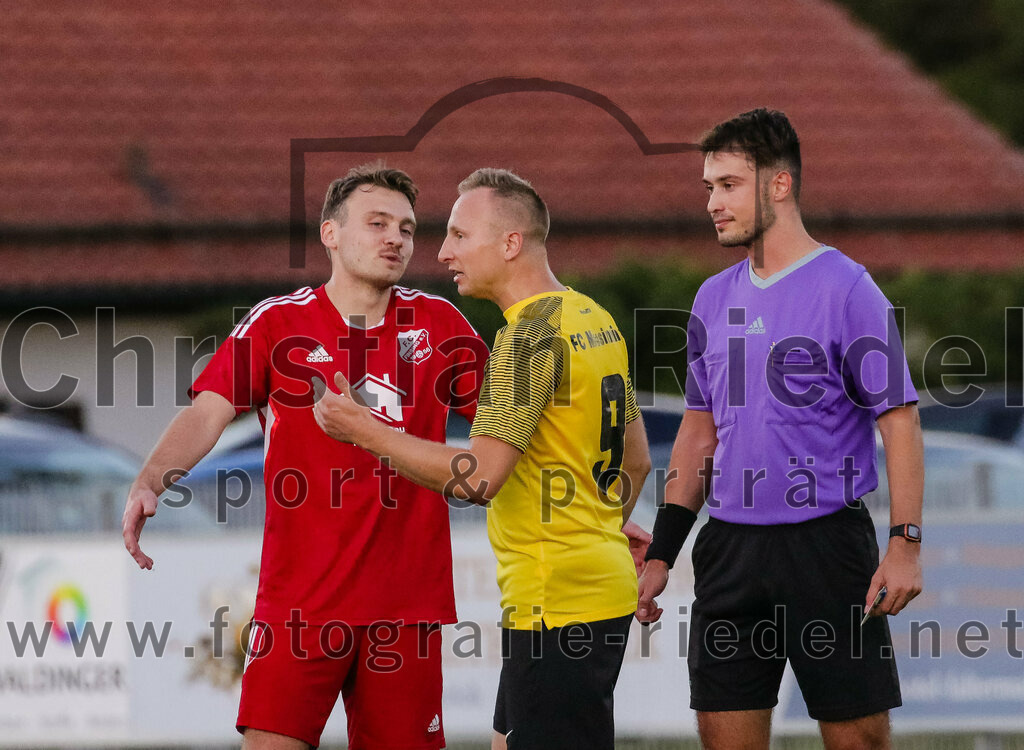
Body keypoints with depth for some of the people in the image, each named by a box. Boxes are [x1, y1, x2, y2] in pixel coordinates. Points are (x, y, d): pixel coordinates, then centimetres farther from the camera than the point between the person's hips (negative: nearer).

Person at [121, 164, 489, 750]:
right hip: (299, 602, -2)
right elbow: (206, 415, -6)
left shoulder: (438, 324, 7)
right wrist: (150, 484, -25)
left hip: (409, 604, 2)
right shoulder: (278, 322, 1)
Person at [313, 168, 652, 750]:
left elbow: (480, 476, -22)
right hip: (606, 588, 10)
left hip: (556, 607, -10)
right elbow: (635, 457, 23)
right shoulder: (594, 319, 13)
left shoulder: (531, 334, -16)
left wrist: (363, 429, -14)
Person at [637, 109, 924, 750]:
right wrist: (661, 555, 15)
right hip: (729, 547, 6)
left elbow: (900, 419, -8)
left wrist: (905, 544, -16)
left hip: (826, 545, -6)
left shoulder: (846, 289, -6)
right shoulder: (714, 299, 12)